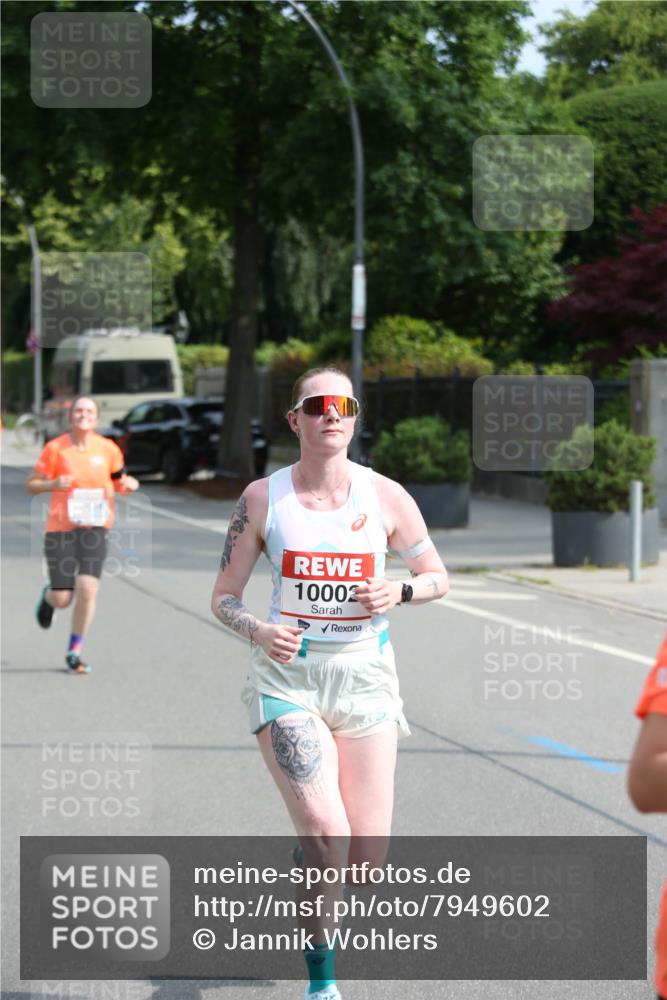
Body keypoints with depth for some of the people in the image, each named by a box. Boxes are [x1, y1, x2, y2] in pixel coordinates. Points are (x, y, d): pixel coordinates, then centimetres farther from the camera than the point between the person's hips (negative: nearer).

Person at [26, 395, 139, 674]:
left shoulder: (108, 449, 2)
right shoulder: (55, 448, -5)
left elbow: (118, 479, 18)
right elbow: (31, 484, 0)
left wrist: (128, 484, -5)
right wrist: (54, 484, -19)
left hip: (94, 528, 1)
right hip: (60, 528, -1)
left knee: (87, 588, -16)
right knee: (62, 599, -3)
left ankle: (74, 653, 0)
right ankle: (48, 596, 39)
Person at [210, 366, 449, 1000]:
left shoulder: (385, 496, 0)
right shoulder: (263, 498, -2)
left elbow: (437, 577, 11)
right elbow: (224, 596, 4)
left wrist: (399, 592, -12)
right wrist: (258, 631, -18)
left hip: (364, 674, 2)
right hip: (287, 672, -2)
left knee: (367, 859, -2)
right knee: (327, 834, -20)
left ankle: (307, 858, 35)